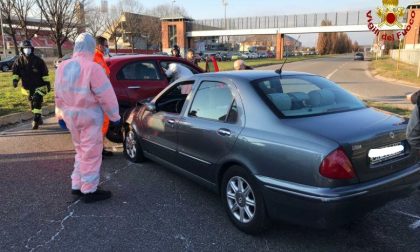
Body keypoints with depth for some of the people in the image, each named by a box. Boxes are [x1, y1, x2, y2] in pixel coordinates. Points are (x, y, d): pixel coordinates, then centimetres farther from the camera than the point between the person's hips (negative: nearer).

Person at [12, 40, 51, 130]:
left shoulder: (38, 60, -8)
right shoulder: (19, 61, 1)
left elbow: (45, 72, -5)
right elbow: (15, 71, 3)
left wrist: (47, 83, -8)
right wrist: (15, 79, -15)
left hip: (39, 86, -5)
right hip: (28, 87, 5)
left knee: (37, 102, -16)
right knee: (33, 104, 15)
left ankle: (36, 121, -14)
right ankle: (39, 118, 31)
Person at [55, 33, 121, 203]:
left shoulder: (63, 67, 5)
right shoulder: (92, 68, -18)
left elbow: (59, 94, 12)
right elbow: (106, 95, -16)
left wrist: (61, 115, 20)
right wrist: (115, 117, -8)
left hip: (70, 116, 8)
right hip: (89, 116, -7)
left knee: (81, 151, 21)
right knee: (91, 154, 3)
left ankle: (77, 185, 28)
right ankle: (89, 191, 11)